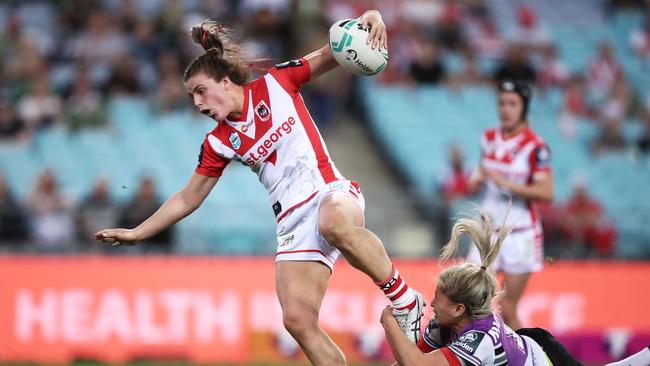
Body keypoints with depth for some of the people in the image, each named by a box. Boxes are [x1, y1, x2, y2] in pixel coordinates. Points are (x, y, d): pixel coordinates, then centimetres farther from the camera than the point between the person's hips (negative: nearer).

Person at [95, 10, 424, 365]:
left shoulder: (275, 83, 2)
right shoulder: (218, 143, 12)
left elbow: (331, 55, 7)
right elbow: (188, 198, 19)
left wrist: (367, 20, -11)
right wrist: (136, 233, 17)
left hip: (330, 193, -4)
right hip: (294, 225, 4)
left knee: (335, 224, -42)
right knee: (298, 321, -15)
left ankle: (405, 301, -28)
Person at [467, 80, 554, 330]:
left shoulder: (535, 146, -11)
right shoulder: (489, 139, 7)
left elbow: (546, 193, -18)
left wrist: (506, 183, -26)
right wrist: (477, 179, -1)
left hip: (521, 235, -5)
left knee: (507, 310, -3)